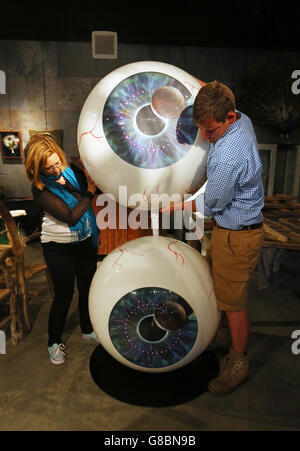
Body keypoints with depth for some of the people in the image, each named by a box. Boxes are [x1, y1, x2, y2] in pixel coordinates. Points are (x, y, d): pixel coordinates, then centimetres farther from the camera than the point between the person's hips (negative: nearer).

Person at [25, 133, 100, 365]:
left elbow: (92, 184, 11)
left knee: (87, 287, 17)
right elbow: (71, 216, -24)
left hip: (85, 241, 6)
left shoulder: (71, 170, -3)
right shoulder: (40, 189, -19)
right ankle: (54, 342, 31)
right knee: (64, 295, 6)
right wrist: (90, 192, -17)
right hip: (60, 248, -5)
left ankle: (87, 329, 42)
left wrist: (93, 178, -10)